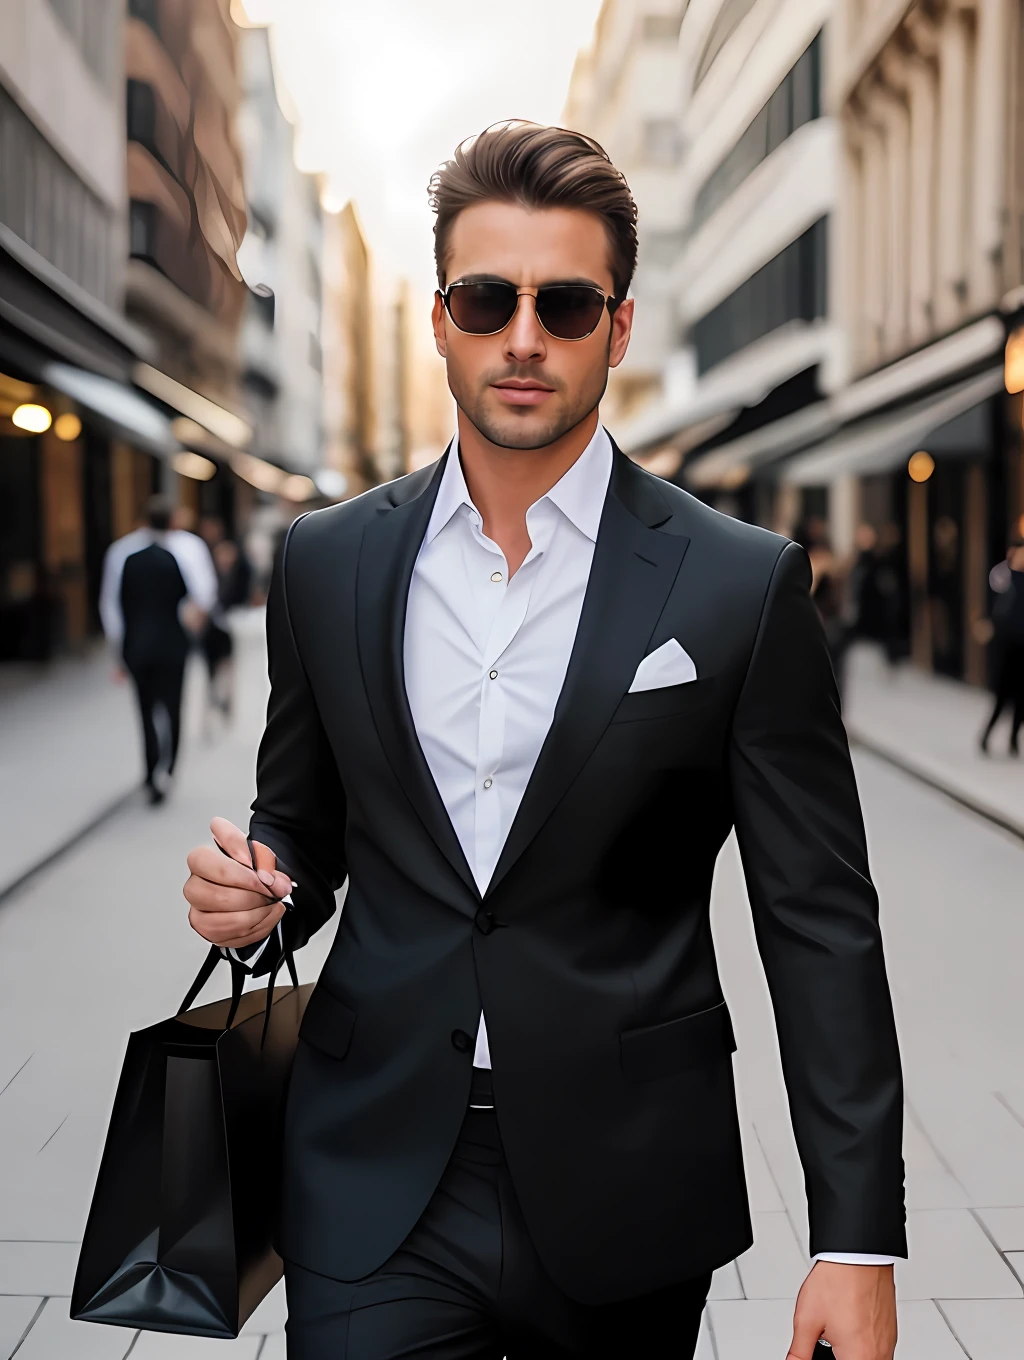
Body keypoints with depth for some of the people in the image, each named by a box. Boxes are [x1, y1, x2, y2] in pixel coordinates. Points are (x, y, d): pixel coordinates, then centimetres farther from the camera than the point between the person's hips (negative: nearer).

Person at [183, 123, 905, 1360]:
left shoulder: (741, 584, -7)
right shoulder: (327, 561, 2)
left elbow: (820, 921, -6)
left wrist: (856, 1242, -10)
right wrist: (260, 897, -10)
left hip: (626, 1202, -1)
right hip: (375, 1190, 2)